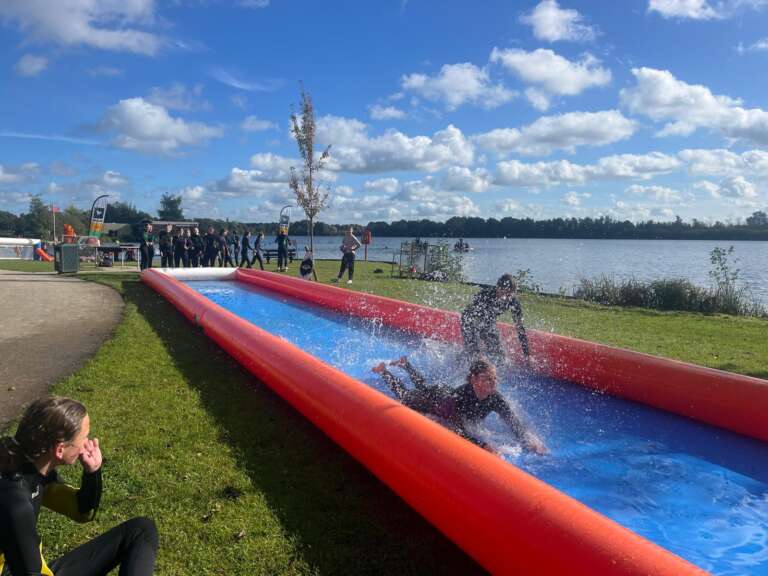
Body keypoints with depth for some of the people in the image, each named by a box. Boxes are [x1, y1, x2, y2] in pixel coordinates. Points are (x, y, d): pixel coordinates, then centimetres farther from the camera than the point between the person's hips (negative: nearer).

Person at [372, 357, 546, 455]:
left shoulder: (495, 399, -35)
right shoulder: (459, 396, -50)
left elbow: (515, 422, -38)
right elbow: (460, 432, -57)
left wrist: (532, 442, -56)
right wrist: (485, 446, -70)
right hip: (432, 398, -5)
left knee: (422, 386, 36)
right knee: (403, 394, 26)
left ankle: (405, 364, 61)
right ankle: (383, 370, 50)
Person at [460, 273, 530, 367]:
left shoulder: (513, 302, -22)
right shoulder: (485, 294, -35)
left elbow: (520, 327, -14)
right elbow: (475, 317, -35)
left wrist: (527, 353, -15)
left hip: (489, 324, 5)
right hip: (470, 322, -4)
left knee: (498, 357, -1)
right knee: (474, 353, -17)